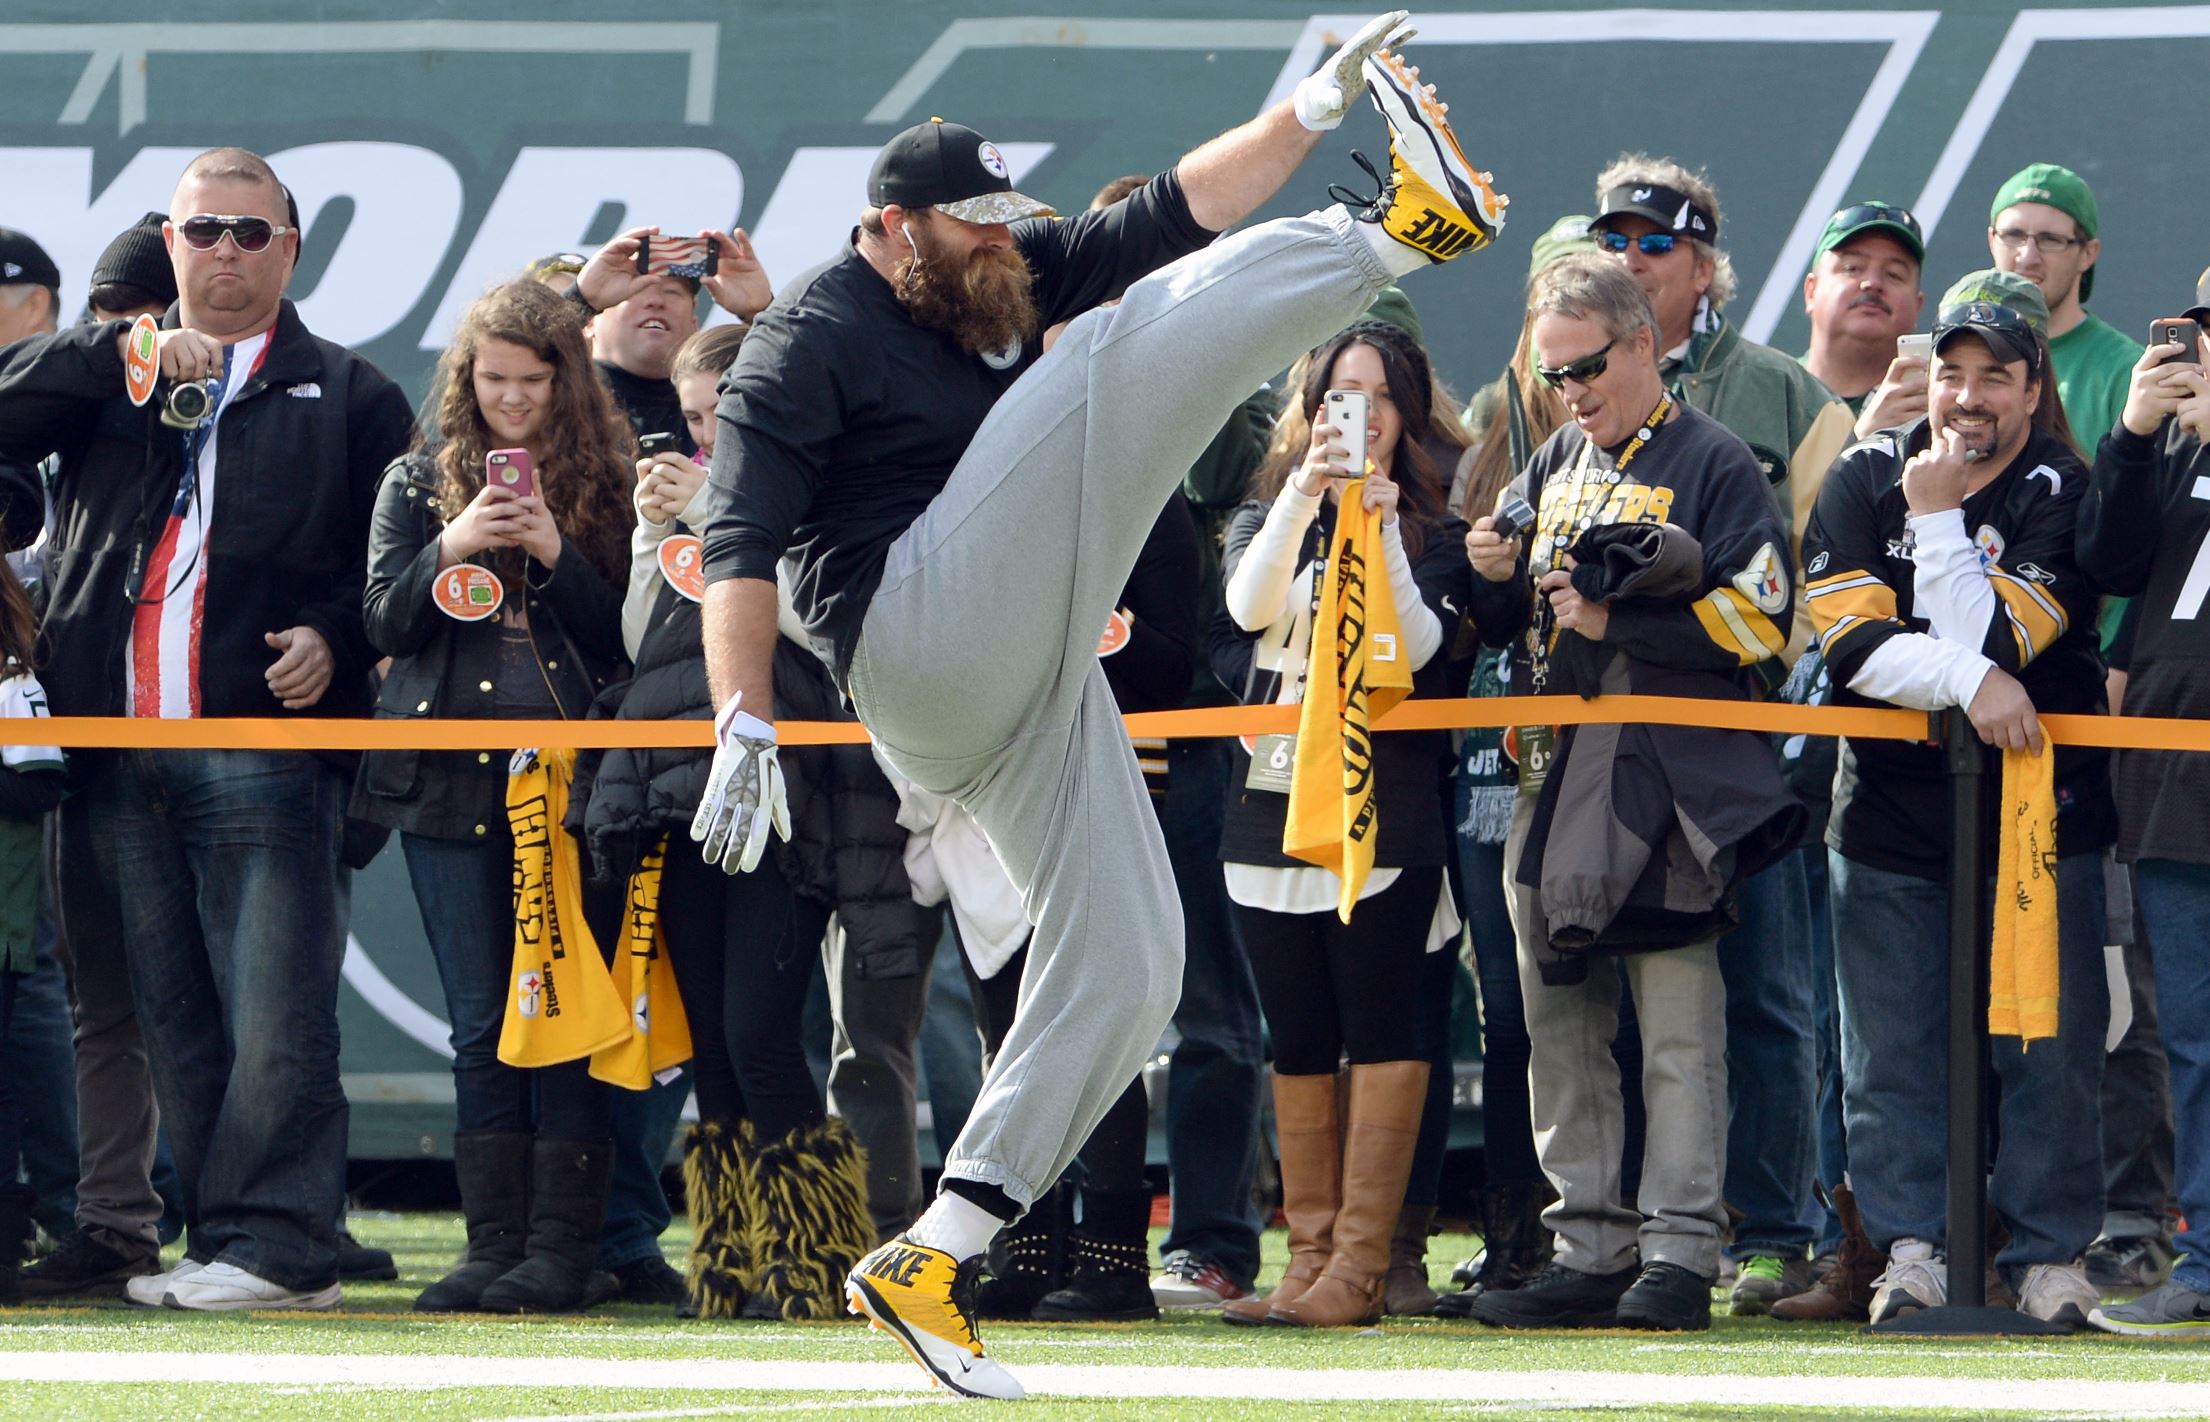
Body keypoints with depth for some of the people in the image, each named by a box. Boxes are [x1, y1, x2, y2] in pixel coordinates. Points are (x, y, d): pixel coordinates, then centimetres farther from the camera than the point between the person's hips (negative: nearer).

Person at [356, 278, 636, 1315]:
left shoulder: (606, 482, 6)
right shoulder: (417, 482, 12)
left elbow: (627, 634, 1)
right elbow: (385, 617, 5)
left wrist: (557, 556, -13)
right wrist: (452, 549, -12)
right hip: (451, 781, 2)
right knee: (482, 1022, 2)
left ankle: (562, 1247, -4)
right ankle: (494, 1244, 4)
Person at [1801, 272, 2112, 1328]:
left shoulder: (2060, 497, -4)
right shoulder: (1864, 481, 4)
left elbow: (1989, 642, -15)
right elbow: (1848, 638, -8)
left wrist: (1939, 522, -13)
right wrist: (1969, 682, -21)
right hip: (1890, 805, 2)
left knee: (2050, 1043, -2)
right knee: (1888, 1045, 1)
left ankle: (2049, 1251, 8)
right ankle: (1910, 1248, 7)